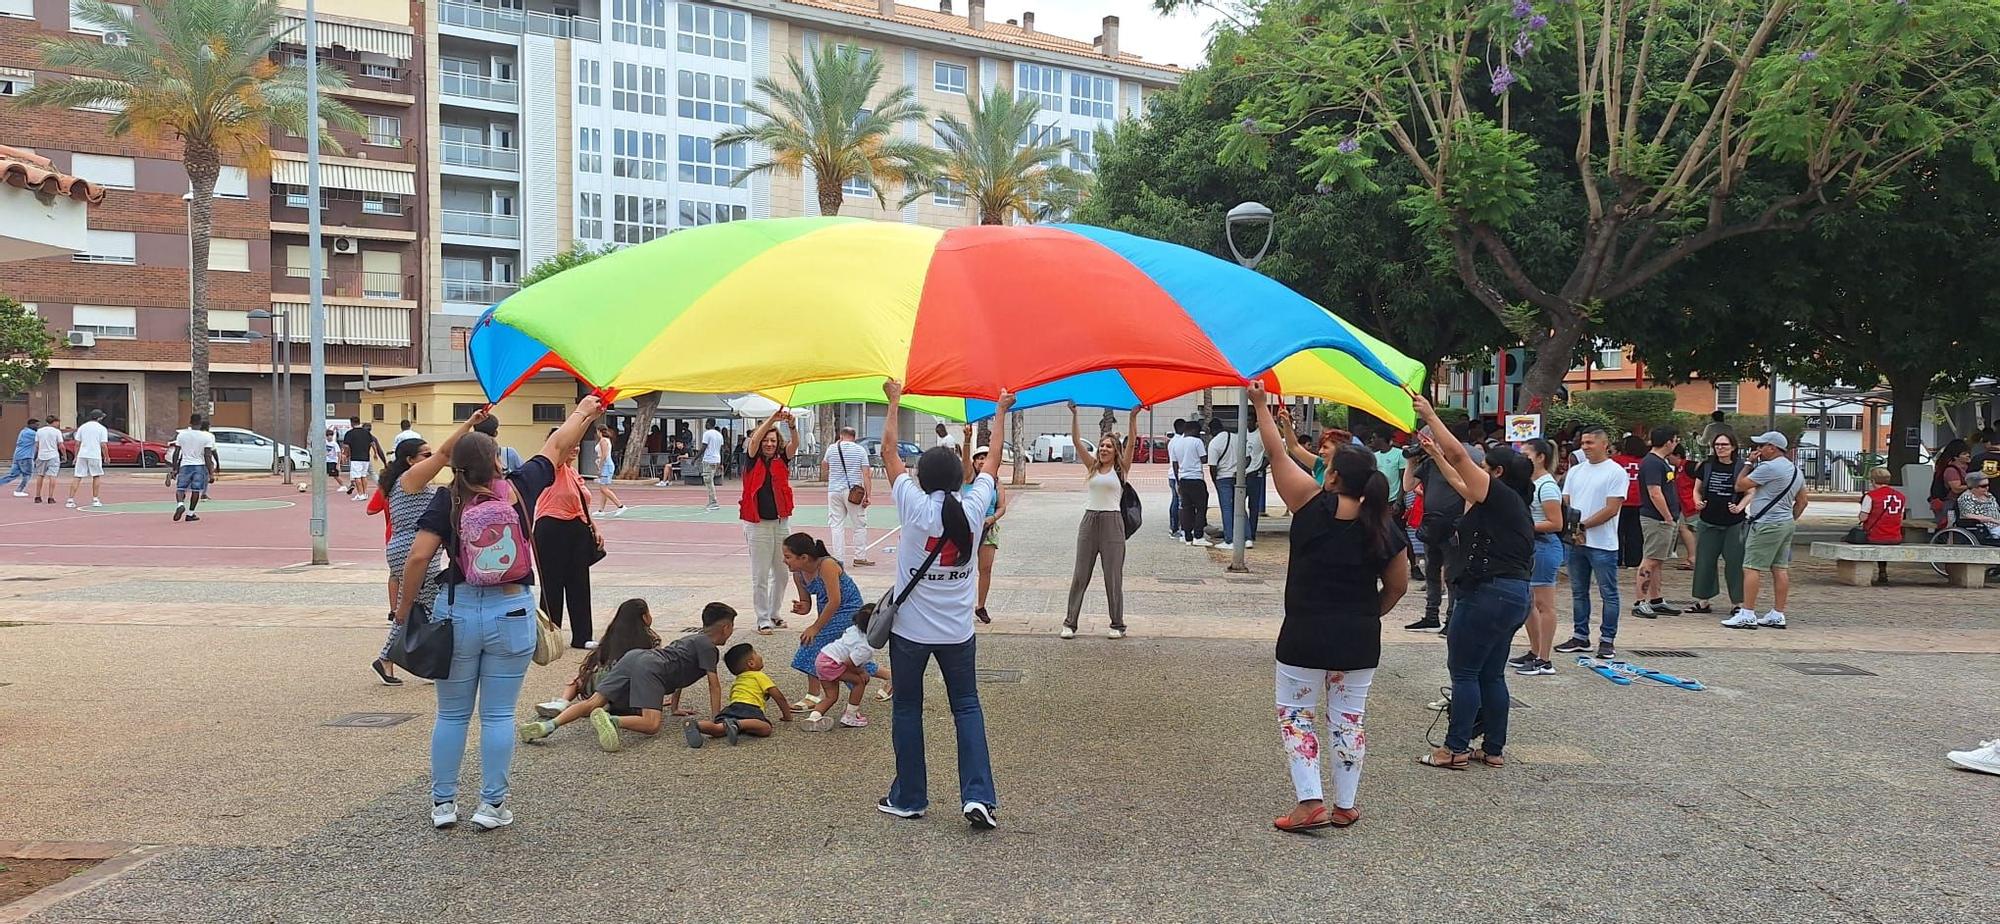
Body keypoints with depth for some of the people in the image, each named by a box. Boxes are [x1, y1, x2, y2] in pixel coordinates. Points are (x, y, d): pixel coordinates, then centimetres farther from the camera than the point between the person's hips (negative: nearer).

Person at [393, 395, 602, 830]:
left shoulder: (447, 501, -5)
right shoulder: (520, 488, -3)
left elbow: (418, 557, -12)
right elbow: (557, 445, 12)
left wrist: (404, 609, -1)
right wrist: (583, 411, 27)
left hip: (457, 612, 0)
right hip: (511, 614, 0)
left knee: (452, 714, 13)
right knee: (498, 714, 6)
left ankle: (443, 802, 20)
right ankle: (492, 805, 10)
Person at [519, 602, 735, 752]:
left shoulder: (692, 638, 36)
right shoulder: (709, 647, 9)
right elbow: (714, 684, 4)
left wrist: (674, 708, 50)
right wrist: (717, 718, 9)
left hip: (633, 656, 8)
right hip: (650, 668, -8)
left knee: (593, 702, -5)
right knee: (651, 724, -20)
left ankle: (549, 725, -25)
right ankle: (611, 720, -42)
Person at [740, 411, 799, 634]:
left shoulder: (781, 460, 6)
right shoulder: (753, 461, 0)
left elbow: (795, 444, -11)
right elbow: (754, 440, -18)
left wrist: (791, 425, -31)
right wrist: (772, 419, -30)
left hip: (782, 522, 3)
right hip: (758, 524, -3)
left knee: (781, 572, 11)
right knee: (760, 576, -1)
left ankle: (774, 614, 26)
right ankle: (763, 620, 7)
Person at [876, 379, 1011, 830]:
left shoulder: (913, 505, -10)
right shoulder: (973, 507, -5)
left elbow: (890, 449, 0)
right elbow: (993, 459, 11)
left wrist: (894, 400, 12)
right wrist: (1000, 412, 24)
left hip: (910, 629, -2)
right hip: (958, 631, 2)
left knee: (907, 710, 11)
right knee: (967, 708, 11)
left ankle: (908, 798, 18)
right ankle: (978, 796, -1)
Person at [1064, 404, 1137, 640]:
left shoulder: (1121, 469, 3)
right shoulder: (1092, 467, 9)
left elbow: (1131, 442, -9)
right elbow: (1077, 441, 1)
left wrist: (1133, 416, -18)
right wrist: (1074, 415, -7)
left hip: (1112, 523, -3)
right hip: (1089, 521, 3)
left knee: (1113, 577, 2)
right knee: (1080, 575, 4)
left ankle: (1118, 625, 12)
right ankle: (1070, 623, 8)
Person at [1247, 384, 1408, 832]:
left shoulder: (1314, 506, -12)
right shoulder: (1384, 527, -1)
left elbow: (1277, 454, -5)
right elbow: (1398, 585, 7)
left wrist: (1261, 405, 5)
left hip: (1306, 635, -4)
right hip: (1360, 639, 4)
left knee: (1295, 713, 8)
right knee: (1348, 719, 13)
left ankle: (1310, 802, 0)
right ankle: (1345, 807, 18)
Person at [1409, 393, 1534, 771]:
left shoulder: (1500, 495, -10)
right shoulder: (1507, 503, 16)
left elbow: (1459, 455, -12)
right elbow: (1461, 482, 32)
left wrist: (1430, 415, -4)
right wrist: (1435, 454, 37)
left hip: (1487, 595, -10)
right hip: (1512, 596, 10)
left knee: (1464, 671, -3)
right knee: (1491, 675, 14)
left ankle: (1456, 750, 0)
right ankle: (1494, 749, 19)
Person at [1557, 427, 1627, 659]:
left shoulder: (1616, 472, -6)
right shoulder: (1575, 471, 13)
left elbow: (1611, 509, -13)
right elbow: (1565, 503, 11)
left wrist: (1583, 525, -12)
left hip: (1602, 544, -6)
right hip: (1575, 542, 6)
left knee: (1608, 594, 2)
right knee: (1578, 592, 12)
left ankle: (1607, 640, 7)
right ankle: (1580, 636, 21)